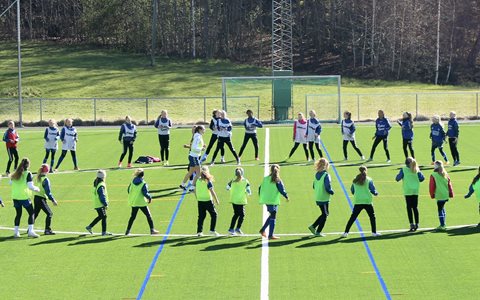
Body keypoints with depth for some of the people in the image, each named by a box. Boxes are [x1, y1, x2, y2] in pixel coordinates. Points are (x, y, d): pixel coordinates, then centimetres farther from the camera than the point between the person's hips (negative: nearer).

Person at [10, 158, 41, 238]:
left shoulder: (15, 173, 7)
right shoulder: (28, 174, -11)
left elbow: (10, 183, 15)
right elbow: (30, 186, -17)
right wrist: (37, 189, 0)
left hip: (15, 197, 6)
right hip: (24, 197, -6)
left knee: (18, 214, 16)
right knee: (31, 213, 5)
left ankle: (16, 231, 13)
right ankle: (30, 231, -3)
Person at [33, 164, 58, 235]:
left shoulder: (37, 178, 8)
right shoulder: (45, 180, -14)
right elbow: (48, 192, -16)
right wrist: (53, 200, -10)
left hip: (36, 197, 8)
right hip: (41, 199, -8)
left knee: (35, 213, 19)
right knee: (49, 213, -3)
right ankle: (47, 230, -7)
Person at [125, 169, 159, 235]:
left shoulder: (132, 182, 1)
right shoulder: (143, 183, -15)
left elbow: (129, 190, 9)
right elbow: (145, 193, -18)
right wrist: (149, 197, 0)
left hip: (133, 202, 5)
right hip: (142, 202, -5)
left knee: (132, 216, 14)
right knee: (148, 215, 6)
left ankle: (128, 230, 13)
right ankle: (152, 230, 5)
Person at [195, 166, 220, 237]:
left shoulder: (198, 181, 3)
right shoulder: (208, 181, -14)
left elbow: (195, 191, 9)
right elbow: (212, 191, -17)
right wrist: (216, 200, -9)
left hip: (200, 201, 5)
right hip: (208, 201, -5)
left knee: (201, 216, 11)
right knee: (214, 215, 9)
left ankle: (199, 231, 9)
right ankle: (212, 230, 5)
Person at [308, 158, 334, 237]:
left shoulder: (316, 175, 5)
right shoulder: (326, 175, -18)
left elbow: (314, 186, 12)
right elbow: (328, 188, -21)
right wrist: (332, 192, -3)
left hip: (317, 198, 7)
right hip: (324, 199, -7)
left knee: (324, 214, 21)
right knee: (324, 215, 6)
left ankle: (313, 226, 14)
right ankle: (318, 232, 8)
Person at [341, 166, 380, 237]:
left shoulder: (355, 180, 5)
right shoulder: (369, 180, -3)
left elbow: (352, 191, 12)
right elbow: (373, 190, -3)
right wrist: (376, 193, 18)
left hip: (357, 202, 2)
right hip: (367, 201, -2)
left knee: (352, 217, 5)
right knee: (372, 216, 13)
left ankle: (346, 232, 1)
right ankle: (374, 232, 11)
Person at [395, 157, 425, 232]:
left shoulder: (404, 169, -6)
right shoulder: (417, 170, 4)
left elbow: (398, 178, -9)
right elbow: (422, 178, -2)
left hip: (408, 191, -4)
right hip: (416, 191, 4)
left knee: (409, 208, -2)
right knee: (415, 207, 10)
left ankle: (412, 224, -10)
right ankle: (417, 224, 11)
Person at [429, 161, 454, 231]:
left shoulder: (433, 175, -9)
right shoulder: (445, 175, 6)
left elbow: (432, 186, -7)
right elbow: (449, 185, 9)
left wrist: (432, 195, 6)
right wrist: (451, 194, 17)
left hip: (439, 196, -6)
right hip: (446, 195, 6)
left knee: (440, 210, 0)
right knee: (442, 208, 21)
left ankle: (442, 226, -2)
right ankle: (443, 224, 25)